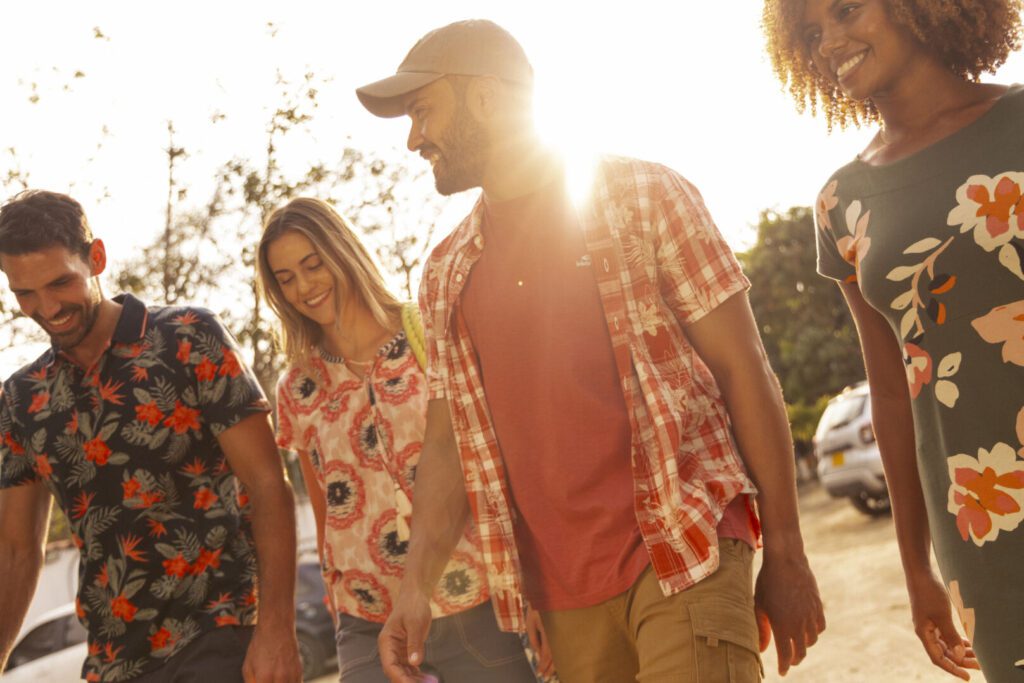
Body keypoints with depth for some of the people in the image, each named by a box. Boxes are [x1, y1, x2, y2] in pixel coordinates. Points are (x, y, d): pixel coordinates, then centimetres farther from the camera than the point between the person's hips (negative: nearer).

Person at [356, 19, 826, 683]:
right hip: (562, 595, 4)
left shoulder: (643, 197, -1)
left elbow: (743, 370, -3)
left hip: (683, 554, -4)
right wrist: (416, 588, -4)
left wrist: (785, 552, -5)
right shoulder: (446, 274, 11)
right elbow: (448, 441, 11)